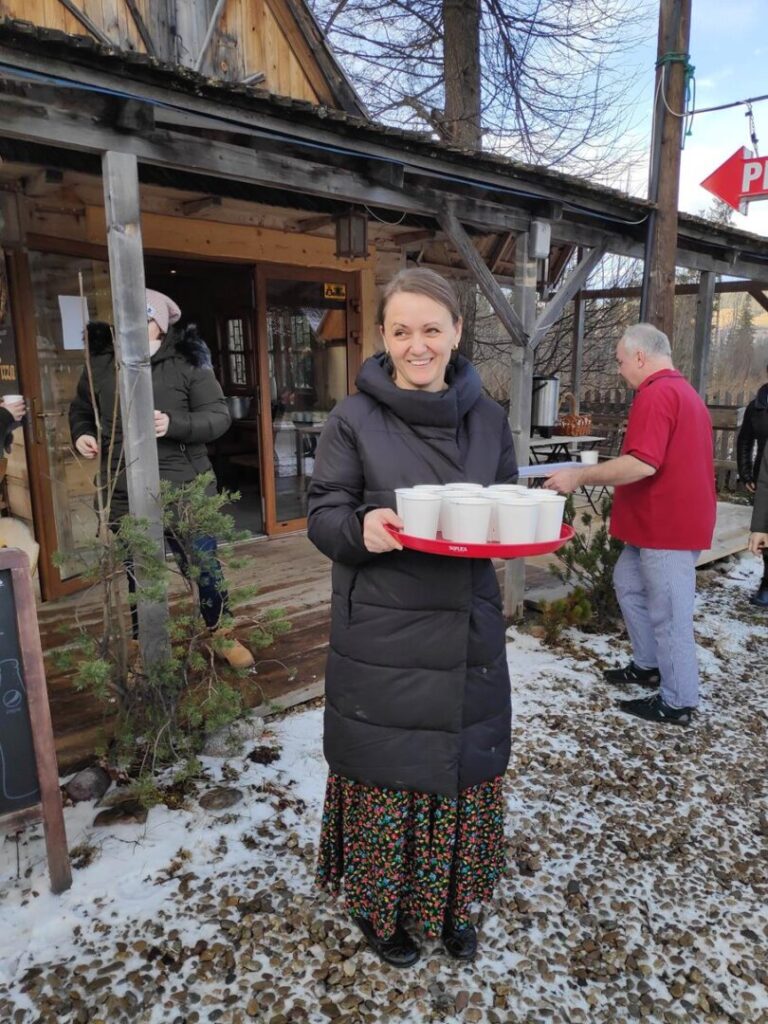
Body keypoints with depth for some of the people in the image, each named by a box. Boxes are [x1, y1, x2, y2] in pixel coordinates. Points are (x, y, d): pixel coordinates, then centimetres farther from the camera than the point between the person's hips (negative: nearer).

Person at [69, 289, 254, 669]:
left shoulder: (187, 361, -6)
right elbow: (81, 409, 21)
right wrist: (81, 434, 1)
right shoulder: (100, 363, 4)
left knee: (204, 567, 11)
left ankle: (222, 637, 34)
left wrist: (174, 424, -24)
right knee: (138, 576, 15)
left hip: (185, 492, -2)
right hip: (126, 496, 3)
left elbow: (219, 416, -9)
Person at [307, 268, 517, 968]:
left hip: (467, 633, 4)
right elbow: (323, 517, -5)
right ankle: (376, 905, 39)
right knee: (385, 773, 10)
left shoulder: (487, 417, 5)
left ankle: (450, 901, 43)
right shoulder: (355, 420, -6)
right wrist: (362, 527, -27)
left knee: (466, 768, 16)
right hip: (381, 640, -3)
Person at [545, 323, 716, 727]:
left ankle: (678, 703, 13)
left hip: (668, 525, -11)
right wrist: (603, 475, 24)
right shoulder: (683, 391, 17)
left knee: (668, 613, 0)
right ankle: (648, 664, 32)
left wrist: (580, 476, -21)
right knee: (629, 582, 21)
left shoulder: (656, 394, -18)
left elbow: (643, 464, -29)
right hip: (667, 519, 11)